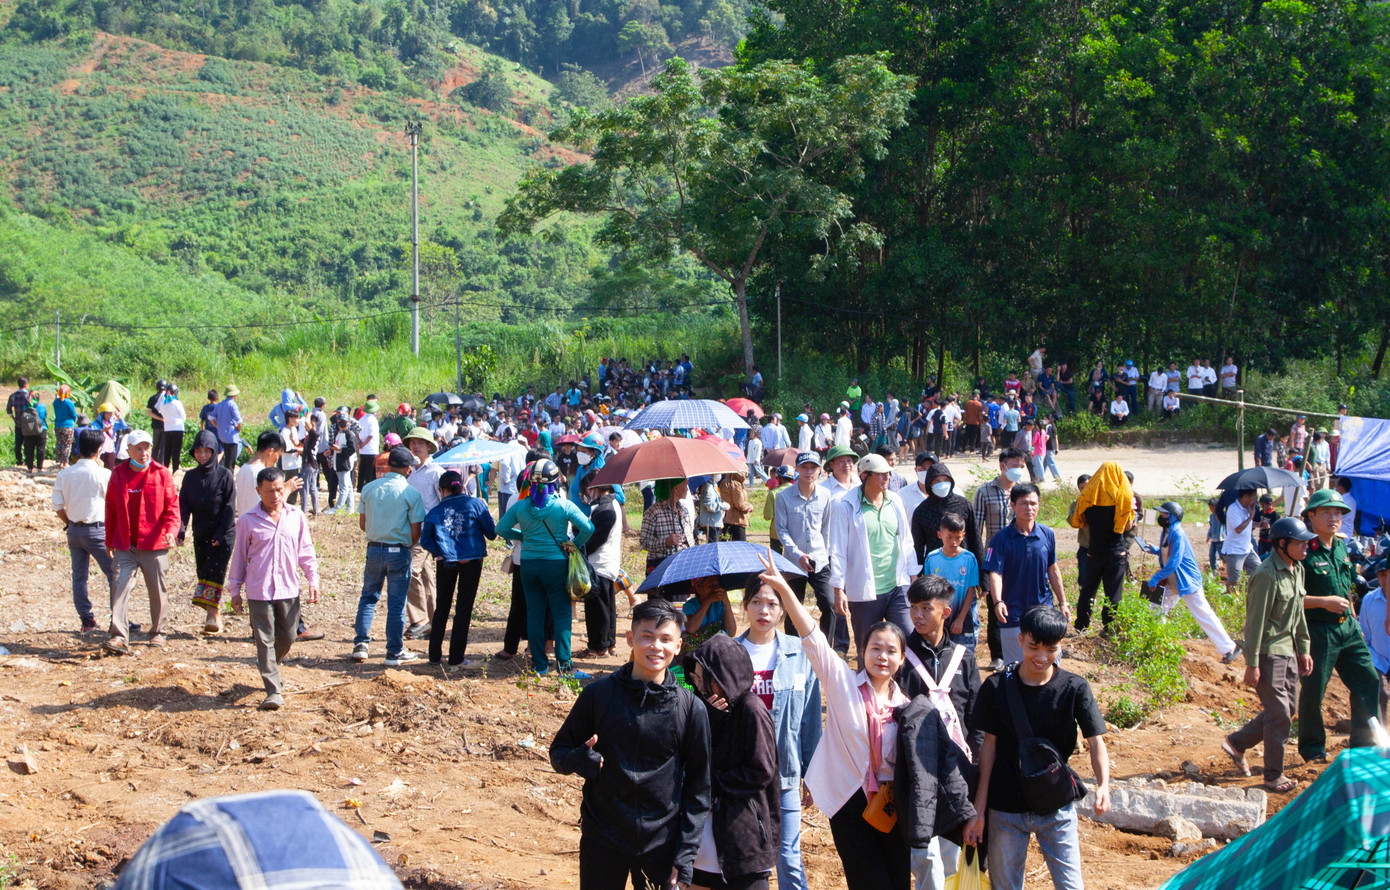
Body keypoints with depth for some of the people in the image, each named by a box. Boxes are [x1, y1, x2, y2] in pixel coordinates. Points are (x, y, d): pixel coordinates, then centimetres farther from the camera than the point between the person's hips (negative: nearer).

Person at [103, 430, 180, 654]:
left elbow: (172, 507, -2)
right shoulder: (118, 474, 6)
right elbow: (111, 509, 13)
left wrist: (171, 531, -20)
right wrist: (109, 541, 15)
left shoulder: (161, 474, -1)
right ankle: (119, 636, -13)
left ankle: (158, 633, 24)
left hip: (154, 545, -1)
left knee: (157, 590, 8)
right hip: (125, 546, 1)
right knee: (121, 587, -10)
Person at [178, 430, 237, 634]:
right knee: (203, 572, 5)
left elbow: (229, 506, -8)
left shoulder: (224, 475, -6)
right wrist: (181, 529, -14)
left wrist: (220, 534, -14)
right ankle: (216, 616, 13)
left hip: (223, 534, -5)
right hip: (200, 535, 5)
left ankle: (213, 615, -17)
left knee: (215, 572, -13)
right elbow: (184, 504, 1)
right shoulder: (190, 477, 6)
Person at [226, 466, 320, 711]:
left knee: (287, 637, 10)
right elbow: (239, 555, 5)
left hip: (288, 590, 2)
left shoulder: (296, 516, 5)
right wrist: (235, 590, 7)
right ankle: (274, 691, -2)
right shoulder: (248, 520, -1)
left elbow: (306, 550, 11)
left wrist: (313, 580, 5)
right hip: (259, 591, -2)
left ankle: (269, 668, 39)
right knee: (265, 641, -3)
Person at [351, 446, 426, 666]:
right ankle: (394, 652, 11)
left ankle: (360, 645, 12)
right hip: (399, 552, -3)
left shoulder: (369, 488, 0)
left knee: (368, 597, 16)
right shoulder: (411, 493, -10)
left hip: (374, 548, 3)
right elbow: (416, 530, -9)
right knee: (396, 603, 5)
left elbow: (362, 524, 7)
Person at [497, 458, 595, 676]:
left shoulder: (520, 506, -2)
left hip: (528, 564, 3)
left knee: (534, 614, 11)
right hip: (555, 564, -3)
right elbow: (588, 528, -17)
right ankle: (565, 664, -4)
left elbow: (501, 529, 7)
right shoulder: (563, 506, -11)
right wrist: (575, 544, -1)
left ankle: (540, 664, 14)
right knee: (562, 614, 3)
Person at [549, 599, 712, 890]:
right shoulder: (599, 694, -3)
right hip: (601, 844, 0)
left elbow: (698, 788, 2)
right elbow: (559, 751, 6)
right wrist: (577, 760, -18)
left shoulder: (691, 709, -3)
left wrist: (686, 856, -3)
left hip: (662, 846, 0)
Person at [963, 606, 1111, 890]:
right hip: (1006, 808, 1)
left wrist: (1103, 784, -32)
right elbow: (989, 746, 0)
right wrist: (978, 810, -1)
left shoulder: (1075, 689, -7)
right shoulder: (996, 688, -5)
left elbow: (1095, 741, -12)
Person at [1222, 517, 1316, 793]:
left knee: (1288, 708, 15)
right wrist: (1252, 664, -19)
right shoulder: (1267, 575, -20)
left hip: (1288, 650, 9)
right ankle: (1274, 775, 7)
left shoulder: (1297, 570, 9)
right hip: (1268, 652, -9)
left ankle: (1237, 742, 29)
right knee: (1279, 714, -5)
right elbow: (1255, 621, -19)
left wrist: (1304, 649, 18)